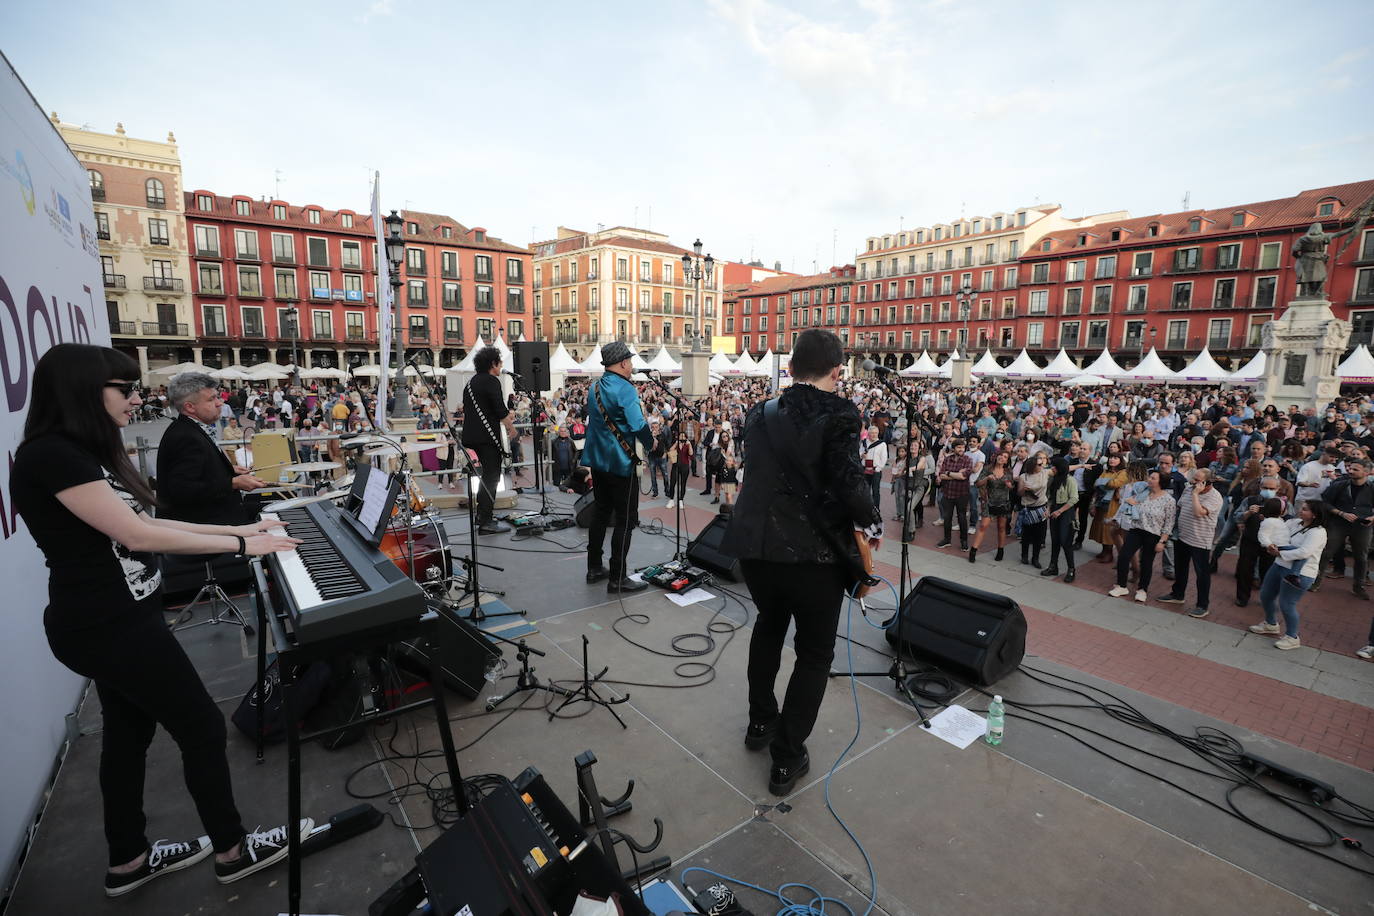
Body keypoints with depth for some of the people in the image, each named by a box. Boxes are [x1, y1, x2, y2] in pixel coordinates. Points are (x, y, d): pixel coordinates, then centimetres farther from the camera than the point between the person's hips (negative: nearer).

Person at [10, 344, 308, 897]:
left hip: (114, 619, 10)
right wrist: (242, 546, -19)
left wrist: (237, 529, 9)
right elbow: (137, 534, -25)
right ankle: (233, 851, 19)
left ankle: (129, 861, 37)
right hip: (109, 625, -10)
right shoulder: (51, 455, -21)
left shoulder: (80, 454, 10)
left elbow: (143, 524, 11)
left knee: (129, 732, 20)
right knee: (203, 728, 1)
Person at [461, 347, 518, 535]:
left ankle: (482, 515, 27)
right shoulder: (491, 381, -11)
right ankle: (486, 522, -4)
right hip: (487, 436, -9)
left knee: (487, 474, 20)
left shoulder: (471, 382, 17)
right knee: (491, 477, -5)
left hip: (472, 434, 9)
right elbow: (501, 410, -18)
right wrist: (511, 427, -3)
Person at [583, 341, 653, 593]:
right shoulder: (625, 389, -16)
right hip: (621, 462, -8)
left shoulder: (594, 387, 9)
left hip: (597, 459, 9)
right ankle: (618, 579, 3)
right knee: (625, 520, -1)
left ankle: (594, 568, 26)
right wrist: (650, 443, -6)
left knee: (601, 512, 18)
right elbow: (638, 425, -24)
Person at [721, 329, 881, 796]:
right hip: (815, 552, -5)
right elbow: (849, 482, -21)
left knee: (769, 626, 30)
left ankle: (761, 722, 44)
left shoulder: (760, 414, 4)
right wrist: (872, 522, -4)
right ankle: (786, 759, 22)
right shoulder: (838, 415, -13)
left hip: (756, 546, 5)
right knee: (814, 653, 15)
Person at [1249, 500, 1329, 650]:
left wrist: (1279, 553, -18)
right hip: (1280, 566, 8)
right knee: (1266, 595, 17)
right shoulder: (1295, 522, 5)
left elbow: (1303, 553, -27)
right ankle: (1271, 625, 40)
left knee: (1286, 605, 0)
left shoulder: (1318, 532, -17)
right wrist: (1273, 546, -8)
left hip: (1299, 574, -8)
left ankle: (1292, 638, 20)